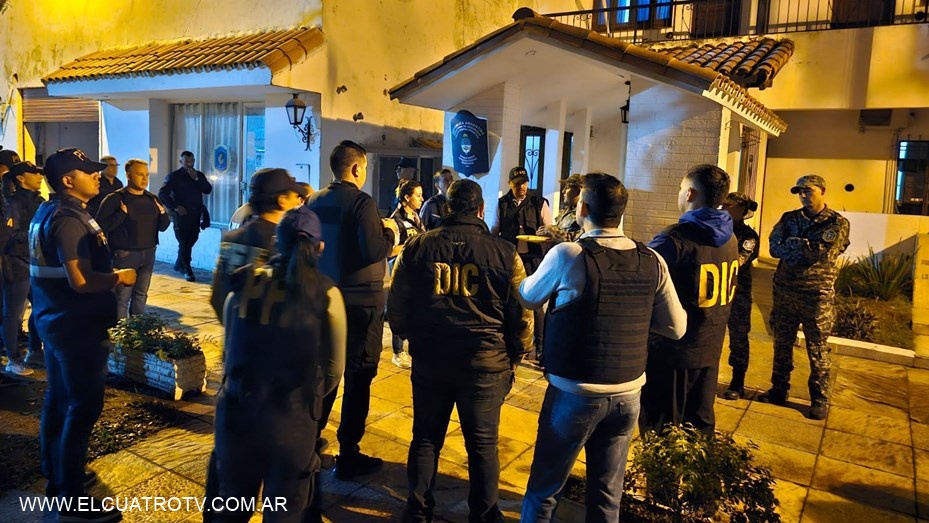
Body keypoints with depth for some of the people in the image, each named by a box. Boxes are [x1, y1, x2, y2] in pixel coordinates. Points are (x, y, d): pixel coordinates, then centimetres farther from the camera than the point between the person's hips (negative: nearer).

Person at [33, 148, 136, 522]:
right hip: (76, 326, -11)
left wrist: (109, 275, 16)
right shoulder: (68, 220, -21)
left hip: (55, 320, 11)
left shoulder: (47, 212, 12)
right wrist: (120, 277, -13)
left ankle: (55, 479, 32)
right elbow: (80, 280, -29)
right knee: (82, 408, -2)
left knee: (58, 401, 18)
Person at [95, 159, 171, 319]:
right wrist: (122, 214, -23)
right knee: (122, 297, -3)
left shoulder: (152, 199, 9)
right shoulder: (115, 198, -9)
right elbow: (101, 226, -17)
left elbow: (163, 226, 11)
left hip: (148, 254, 6)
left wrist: (163, 213, -6)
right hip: (125, 255, -6)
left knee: (141, 295, 16)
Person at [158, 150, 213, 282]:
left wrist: (196, 178, -11)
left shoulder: (199, 175, 12)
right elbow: (162, 194, -6)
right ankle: (187, 271, -2)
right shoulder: (174, 176, -1)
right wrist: (175, 207, -13)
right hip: (181, 214, -5)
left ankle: (179, 264, 31)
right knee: (184, 243, -6)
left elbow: (208, 190, -1)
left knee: (191, 241, 11)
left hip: (195, 214, 5)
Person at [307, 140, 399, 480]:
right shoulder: (361, 202, -16)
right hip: (361, 300, -7)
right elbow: (374, 251, -24)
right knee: (358, 376, 2)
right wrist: (390, 233, -5)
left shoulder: (316, 202, 5)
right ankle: (348, 456, 9)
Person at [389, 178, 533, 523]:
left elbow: (397, 308, 5)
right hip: (486, 363, -2)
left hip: (429, 360, 2)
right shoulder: (504, 253, -6)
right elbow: (522, 316, -3)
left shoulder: (416, 247, -1)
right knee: (483, 444, 12)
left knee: (426, 438, 17)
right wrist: (513, 359, 11)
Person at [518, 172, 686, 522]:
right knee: (607, 495, 18)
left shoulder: (567, 256, -16)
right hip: (628, 394, 4)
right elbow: (676, 328, 3)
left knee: (544, 490, 13)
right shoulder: (652, 261, -4)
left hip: (574, 393, -4)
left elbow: (527, 299, 0)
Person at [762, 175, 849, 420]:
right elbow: (774, 247, -6)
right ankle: (779, 390, 25)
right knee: (782, 344, 12)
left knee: (817, 349, 5)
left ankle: (820, 399, 17)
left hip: (817, 294, -4)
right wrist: (808, 249, -15)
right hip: (785, 290, 4)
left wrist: (794, 243, -10)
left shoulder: (837, 223, -3)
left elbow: (825, 253, -18)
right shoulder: (789, 218, 8)